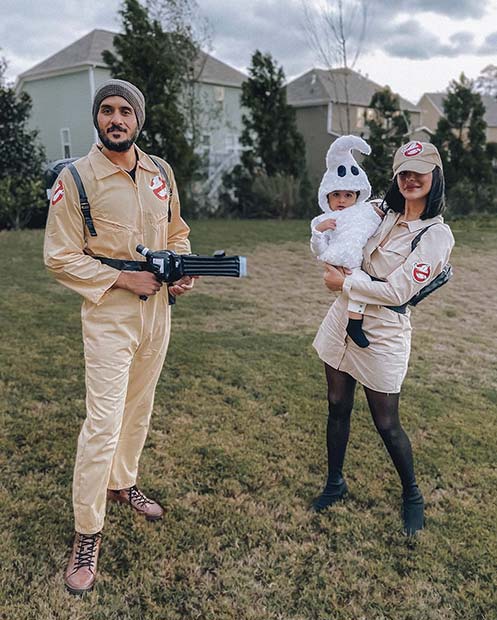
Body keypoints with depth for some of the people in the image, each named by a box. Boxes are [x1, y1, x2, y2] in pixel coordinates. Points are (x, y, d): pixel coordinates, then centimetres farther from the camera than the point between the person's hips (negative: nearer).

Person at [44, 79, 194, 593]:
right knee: (103, 422, -6)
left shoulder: (161, 173, 6)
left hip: (157, 308, 6)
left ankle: (122, 483, 42)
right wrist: (125, 278, -19)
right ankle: (87, 535, 10)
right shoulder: (75, 179, -11)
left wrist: (181, 269, -3)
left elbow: (176, 231, 17)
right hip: (108, 314, -6)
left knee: (139, 407, 19)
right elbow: (60, 258, -13)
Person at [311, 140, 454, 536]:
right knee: (338, 407, 14)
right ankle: (335, 483, 34)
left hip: (382, 335, -6)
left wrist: (344, 283, -12)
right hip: (344, 319, 6)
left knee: (387, 424, 5)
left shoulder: (437, 234, -14)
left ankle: (412, 496, 31)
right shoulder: (383, 213, 5)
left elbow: (395, 292, -21)